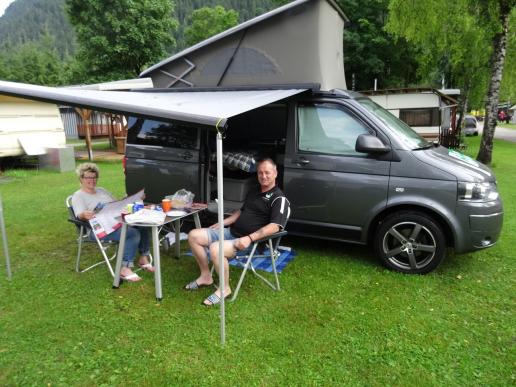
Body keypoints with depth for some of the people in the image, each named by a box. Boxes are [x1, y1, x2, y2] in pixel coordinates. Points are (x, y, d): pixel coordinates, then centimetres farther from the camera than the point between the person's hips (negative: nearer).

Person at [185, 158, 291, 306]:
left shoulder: (279, 199, -10)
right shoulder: (254, 191, 17)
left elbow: (274, 226, -21)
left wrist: (249, 238, -30)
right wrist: (222, 223, 16)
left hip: (251, 240, -9)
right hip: (231, 231, 9)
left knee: (215, 249, -34)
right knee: (194, 235, -1)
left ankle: (224, 288, -11)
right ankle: (206, 276, 10)